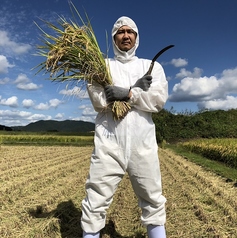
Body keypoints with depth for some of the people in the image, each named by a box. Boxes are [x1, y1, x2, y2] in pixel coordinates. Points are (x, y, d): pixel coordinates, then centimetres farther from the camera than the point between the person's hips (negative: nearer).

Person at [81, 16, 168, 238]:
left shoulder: (152, 66, 14)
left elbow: (159, 99, -2)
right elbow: (99, 101, -6)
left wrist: (128, 93, -13)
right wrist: (138, 88, -9)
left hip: (142, 143, 2)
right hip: (108, 142, -1)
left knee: (153, 201, 13)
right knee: (96, 202, 2)